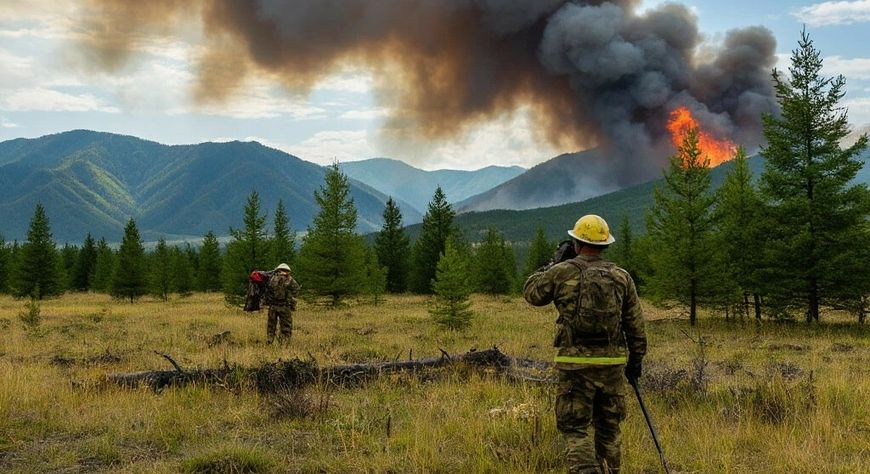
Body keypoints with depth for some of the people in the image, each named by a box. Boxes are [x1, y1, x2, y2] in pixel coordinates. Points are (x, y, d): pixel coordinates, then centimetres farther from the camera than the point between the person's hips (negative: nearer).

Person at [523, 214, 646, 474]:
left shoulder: (561, 272, -5)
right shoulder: (621, 277, 5)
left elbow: (531, 292, 13)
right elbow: (635, 324, 8)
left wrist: (551, 265, 25)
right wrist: (635, 360, 18)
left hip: (575, 363, -3)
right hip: (612, 363, 3)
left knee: (575, 429, 1)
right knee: (608, 428, 17)